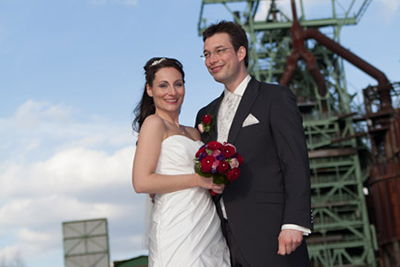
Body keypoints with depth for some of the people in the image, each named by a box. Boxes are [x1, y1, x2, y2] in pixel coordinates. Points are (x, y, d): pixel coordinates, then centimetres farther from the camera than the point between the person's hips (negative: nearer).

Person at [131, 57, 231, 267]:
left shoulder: (193, 133, 18)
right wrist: (197, 179, -12)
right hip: (178, 231, -7)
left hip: (209, 229, 7)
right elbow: (142, 182, -14)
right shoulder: (154, 123, -4)